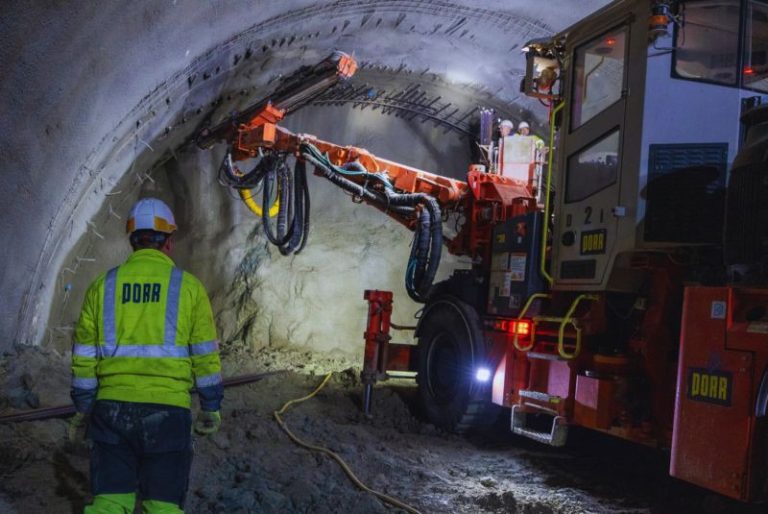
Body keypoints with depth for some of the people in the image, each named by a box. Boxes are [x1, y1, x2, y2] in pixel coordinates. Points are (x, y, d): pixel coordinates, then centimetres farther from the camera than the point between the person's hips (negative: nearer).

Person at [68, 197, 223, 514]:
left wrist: (82, 408, 16)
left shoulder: (103, 286, 6)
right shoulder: (188, 286, 0)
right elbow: (206, 356, -1)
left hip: (113, 408, 2)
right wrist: (211, 408, 8)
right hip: (168, 411, -2)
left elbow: (84, 356, 7)